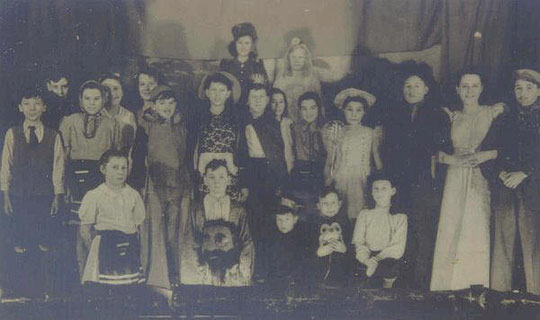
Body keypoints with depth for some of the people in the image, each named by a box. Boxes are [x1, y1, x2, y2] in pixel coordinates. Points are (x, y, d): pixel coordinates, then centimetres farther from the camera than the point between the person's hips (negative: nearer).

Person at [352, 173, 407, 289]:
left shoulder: (400, 218, 6)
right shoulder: (364, 214, 10)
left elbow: (398, 248, -4)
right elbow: (358, 243, 1)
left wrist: (375, 259, -17)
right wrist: (368, 261, -18)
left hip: (389, 257, 1)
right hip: (367, 258, -1)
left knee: (391, 266, -19)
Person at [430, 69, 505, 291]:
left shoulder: (494, 113, 7)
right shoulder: (452, 117, 15)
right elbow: (437, 151, 11)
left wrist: (486, 155, -14)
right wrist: (452, 159, -7)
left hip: (482, 181, -2)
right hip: (456, 180, 2)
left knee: (479, 232, -6)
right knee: (452, 233, -2)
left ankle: (478, 288, 1)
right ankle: (453, 287, 4)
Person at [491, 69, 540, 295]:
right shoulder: (509, 119, 16)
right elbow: (498, 152, 15)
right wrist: (501, 172, -2)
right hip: (506, 188, 3)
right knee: (504, 240, 1)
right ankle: (500, 293, 6)